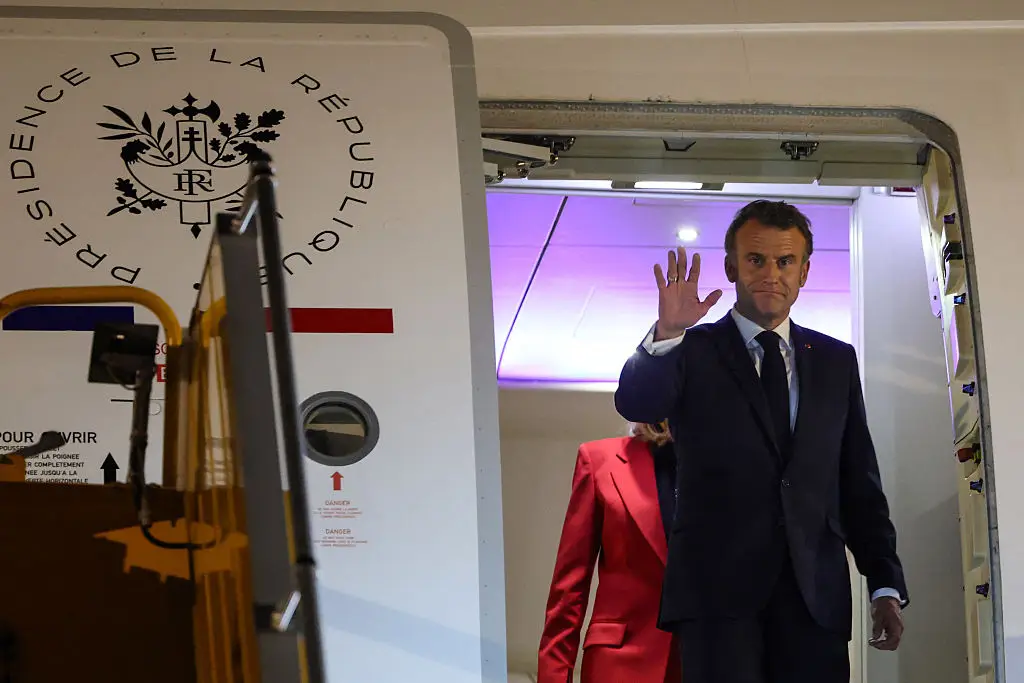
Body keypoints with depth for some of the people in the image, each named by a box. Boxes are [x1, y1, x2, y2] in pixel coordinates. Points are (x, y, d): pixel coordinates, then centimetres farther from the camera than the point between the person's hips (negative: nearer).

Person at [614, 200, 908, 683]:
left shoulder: (836, 361, 16)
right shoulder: (693, 352, 6)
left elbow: (860, 484, 14)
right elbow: (636, 404, -13)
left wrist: (886, 586, 7)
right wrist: (665, 335, -31)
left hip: (816, 596, 3)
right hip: (718, 589, -3)